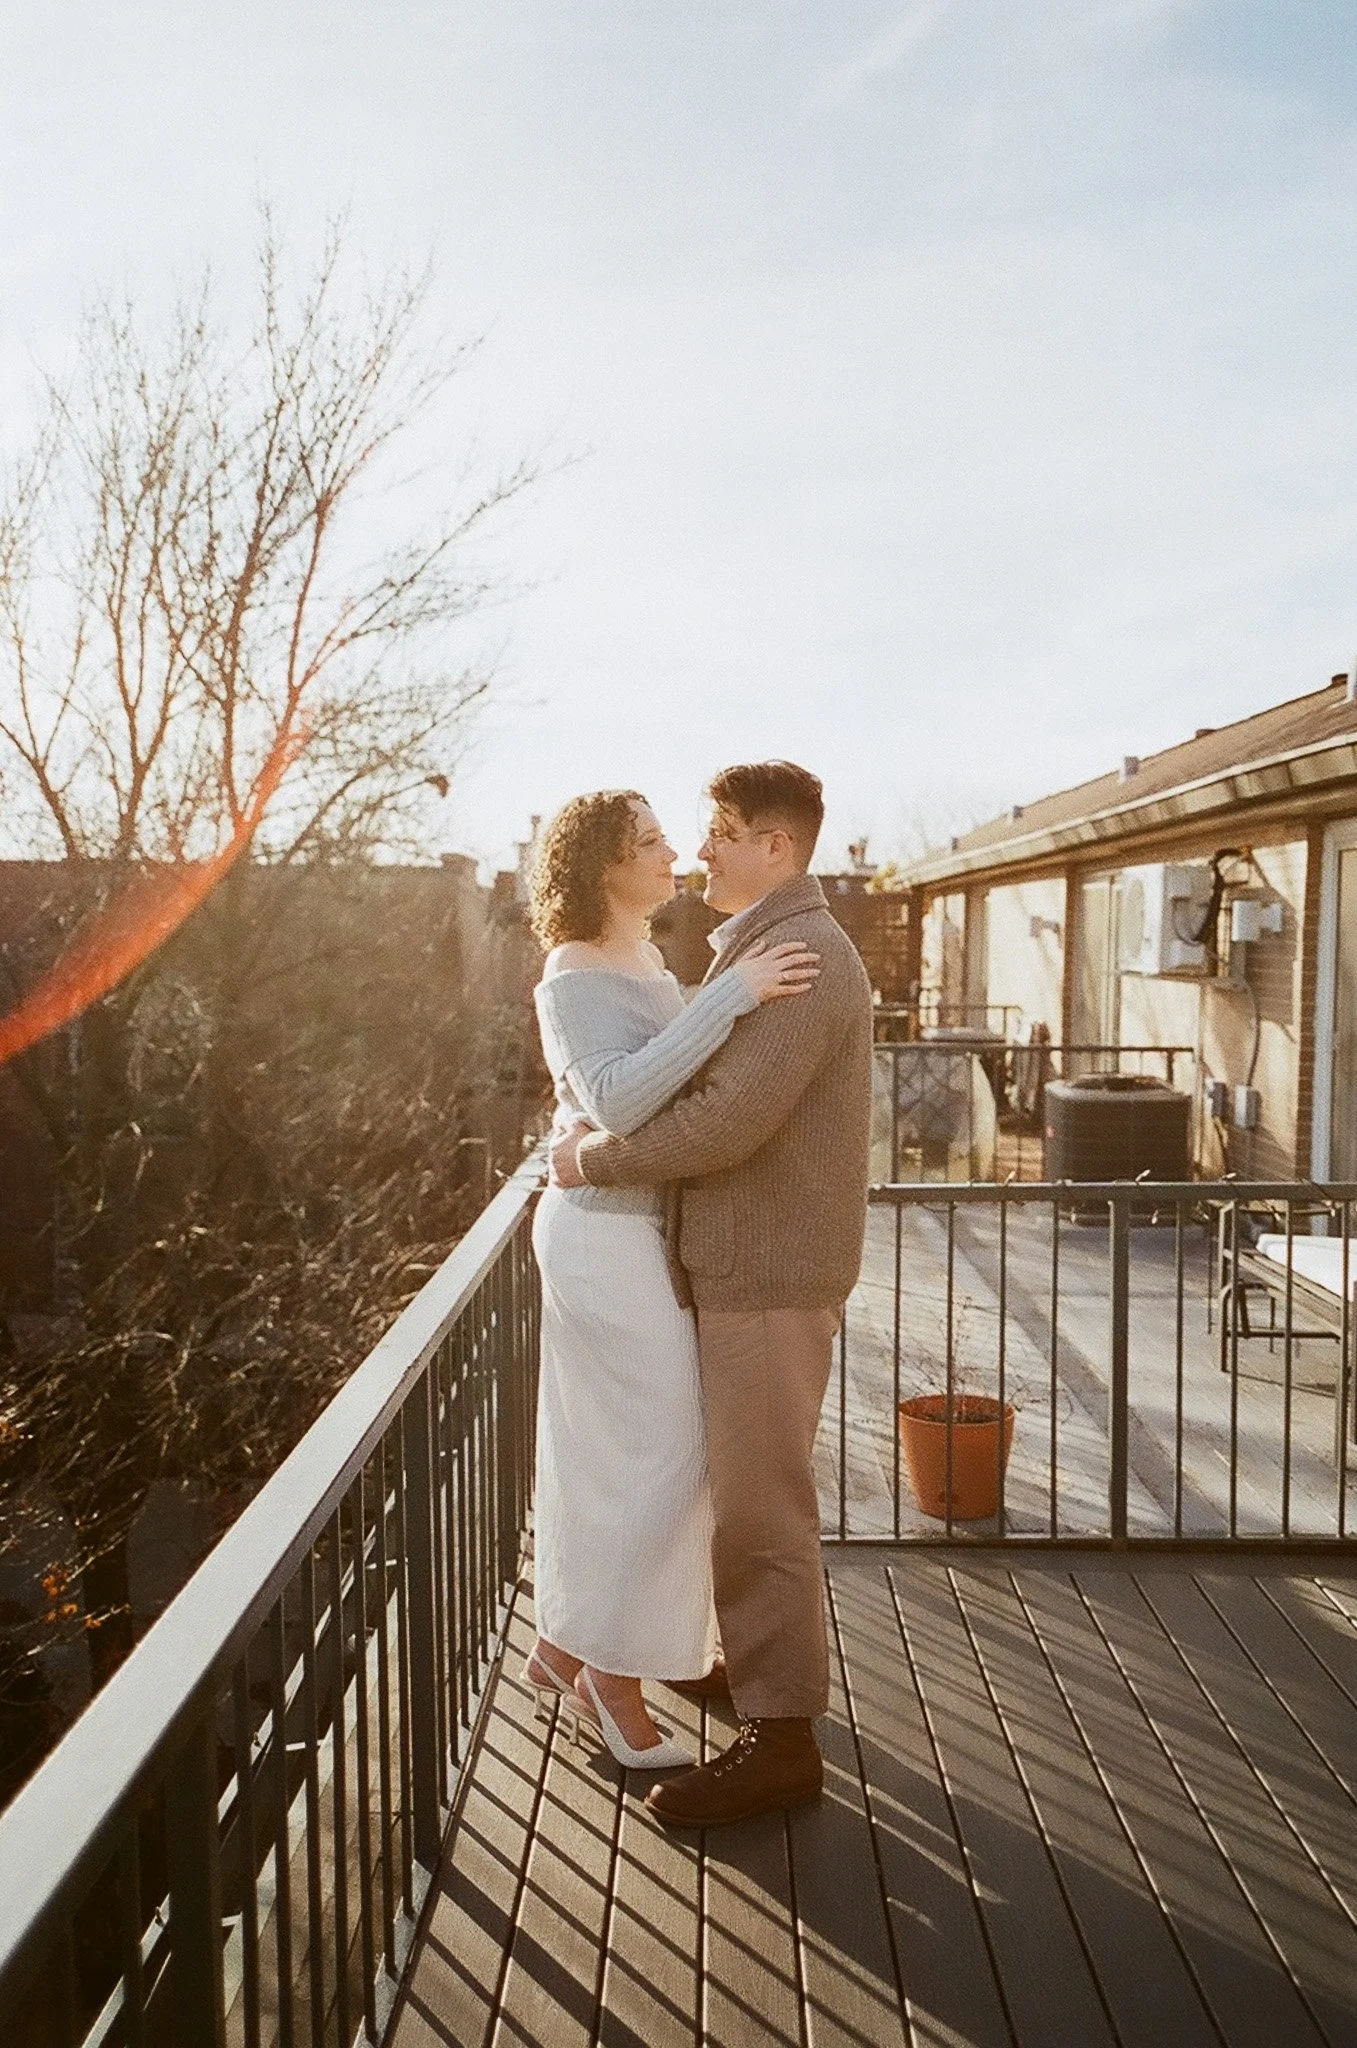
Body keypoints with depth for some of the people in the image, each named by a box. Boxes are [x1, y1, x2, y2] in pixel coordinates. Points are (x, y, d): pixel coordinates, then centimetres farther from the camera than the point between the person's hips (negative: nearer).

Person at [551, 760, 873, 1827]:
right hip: (747, 1260, 10)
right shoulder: (763, 948, 15)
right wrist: (601, 1126, 10)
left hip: (770, 1271, -10)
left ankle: (780, 1732, 9)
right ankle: (766, 1657, 38)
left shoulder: (802, 958, -19)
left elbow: (726, 1121, -26)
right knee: (748, 1485, 22)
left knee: (760, 1500, -2)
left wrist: (592, 1159, -15)